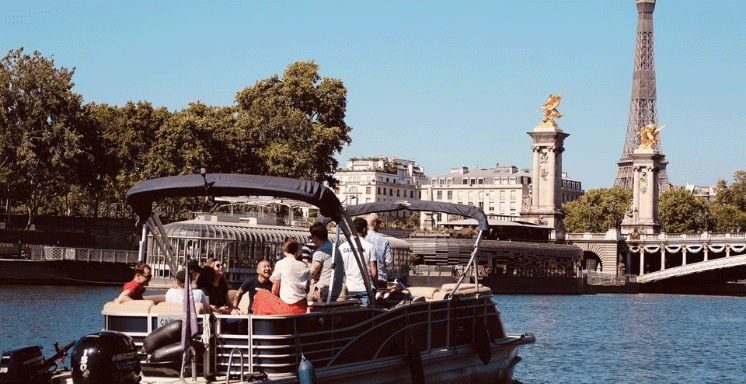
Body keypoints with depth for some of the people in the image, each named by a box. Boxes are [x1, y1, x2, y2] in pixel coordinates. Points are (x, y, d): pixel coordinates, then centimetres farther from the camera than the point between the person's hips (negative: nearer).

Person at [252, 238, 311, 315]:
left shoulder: (280, 264, -7)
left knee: (261, 293, 16)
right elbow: (307, 289, 10)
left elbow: (275, 289, -2)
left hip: (288, 307, -6)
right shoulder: (305, 265, 6)